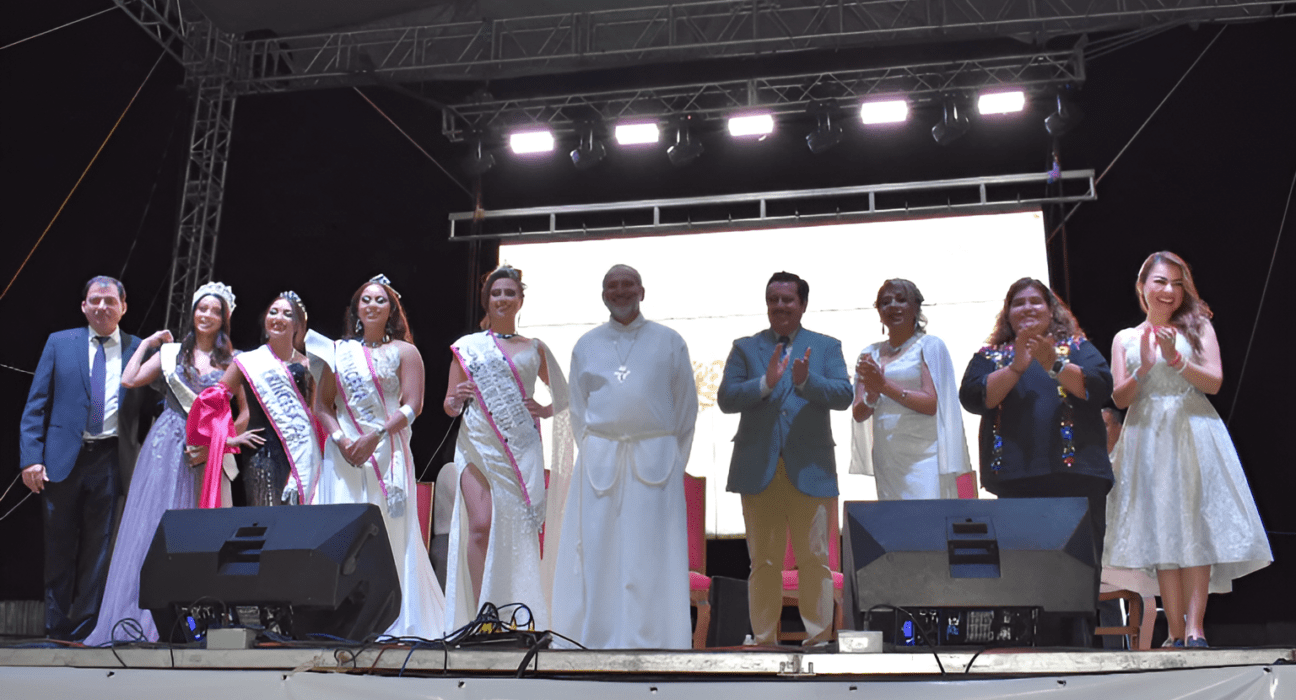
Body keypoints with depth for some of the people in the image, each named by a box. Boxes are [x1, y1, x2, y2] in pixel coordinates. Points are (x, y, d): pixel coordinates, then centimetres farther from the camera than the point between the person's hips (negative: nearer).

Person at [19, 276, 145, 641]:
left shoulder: (139, 349, 6)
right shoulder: (59, 343, 7)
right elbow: (36, 404, 4)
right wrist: (31, 457, -5)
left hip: (109, 460, 0)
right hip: (62, 459, 1)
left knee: (98, 549, 5)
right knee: (60, 549, 8)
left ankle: (84, 629, 14)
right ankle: (57, 629, 20)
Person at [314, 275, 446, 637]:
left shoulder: (404, 351, 6)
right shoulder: (339, 351, 13)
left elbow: (412, 406, -3)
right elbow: (322, 405, 9)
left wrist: (374, 437, -13)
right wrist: (341, 440, -8)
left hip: (389, 451, -2)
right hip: (344, 453, 2)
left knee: (391, 533, -4)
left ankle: (394, 620, 1)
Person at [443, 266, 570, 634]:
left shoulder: (535, 349, 13)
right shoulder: (467, 345, 11)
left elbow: (564, 395, 21)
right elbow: (449, 406, 12)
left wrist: (546, 411, 2)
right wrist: (456, 399, -10)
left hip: (520, 448, 1)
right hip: (477, 442, -1)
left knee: (518, 530, -3)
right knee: (480, 526, -14)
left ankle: (519, 619, 5)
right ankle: (479, 616, -7)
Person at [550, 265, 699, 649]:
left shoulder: (669, 342, 6)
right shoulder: (586, 345, 10)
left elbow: (687, 406, 7)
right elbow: (577, 409, 14)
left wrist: (672, 461, 3)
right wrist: (593, 455, 6)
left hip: (655, 462, -1)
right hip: (599, 460, 2)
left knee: (650, 557, -1)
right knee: (597, 552, 1)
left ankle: (648, 641, 7)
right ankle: (597, 639, 10)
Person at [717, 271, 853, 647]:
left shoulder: (826, 347, 10)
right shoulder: (745, 348, 10)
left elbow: (844, 395, -5)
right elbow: (725, 398, -2)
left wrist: (806, 381, -22)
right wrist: (766, 382, -17)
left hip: (810, 470, -1)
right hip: (759, 471, 1)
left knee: (815, 560, 3)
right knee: (763, 562, 7)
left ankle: (818, 637, 12)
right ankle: (763, 639, 16)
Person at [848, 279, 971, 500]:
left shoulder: (929, 345, 2)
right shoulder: (870, 354, 14)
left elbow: (932, 403, -8)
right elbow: (858, 414, 10)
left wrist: (884, 386, -16)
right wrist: (871, 396, -12)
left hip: (923, 457, -4)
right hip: (886, 460, 4)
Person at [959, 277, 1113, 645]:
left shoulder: (1077, 347, 17)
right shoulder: (990, 356, 17)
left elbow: (1099, 386, -2)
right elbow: (973, 396, 0)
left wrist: (1054, 364, -15)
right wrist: (1016, 368, -12)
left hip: (1076, 472, 0)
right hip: (1017, 477, 0)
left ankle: (1080, 643, 2)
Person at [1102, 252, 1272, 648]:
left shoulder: (1198, 326, 9)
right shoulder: (1125, 339, 11)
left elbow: (1214, 382, -1)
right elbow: (1119, 398, 4)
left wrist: (1176, 360, -16)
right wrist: (1143, 369, -13)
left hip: (1195, 435, -1)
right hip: (1148, 437, 1)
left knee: (1195, 527, -9)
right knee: (1161, 531, -3)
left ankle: (1195, 629, -10)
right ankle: (1176, 633, 0)